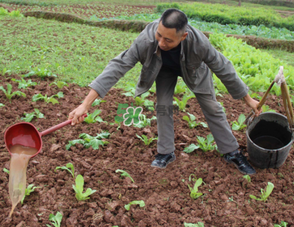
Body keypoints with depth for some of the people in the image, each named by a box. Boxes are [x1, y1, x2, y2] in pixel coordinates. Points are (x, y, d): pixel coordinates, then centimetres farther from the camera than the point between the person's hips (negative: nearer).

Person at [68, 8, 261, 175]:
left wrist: (248, 99, -18)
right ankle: (166, 153, 14)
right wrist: (86, 103, -47)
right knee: (163, 105, -6)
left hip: (194, 69, -1)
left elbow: (223, 69, -29)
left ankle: (232, 152, 17)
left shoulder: (199, 42, -44)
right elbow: (119, 66, -43)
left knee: (212, 107, 2)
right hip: (164, 68, 1)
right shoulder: (146, 40, -44)